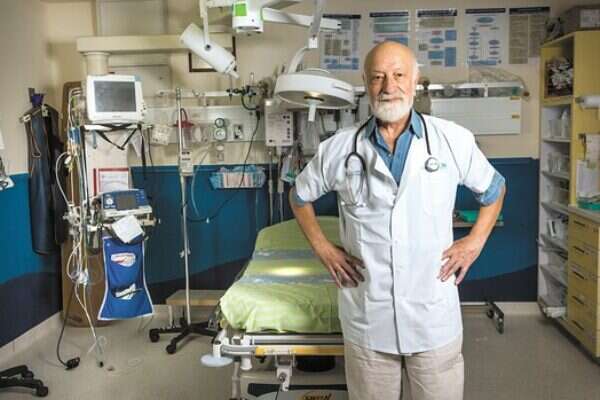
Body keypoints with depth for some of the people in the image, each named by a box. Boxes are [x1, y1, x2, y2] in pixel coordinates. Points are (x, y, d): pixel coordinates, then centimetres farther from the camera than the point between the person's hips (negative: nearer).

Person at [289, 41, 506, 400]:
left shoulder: (454, 140, -3)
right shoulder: (340, 148, -2)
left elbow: (494, 188, 14)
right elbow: (300, 196, 15)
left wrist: (475, 241, 4)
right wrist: (322, 247, 6)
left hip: (435, 318, 0)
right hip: (366, 320, 1)